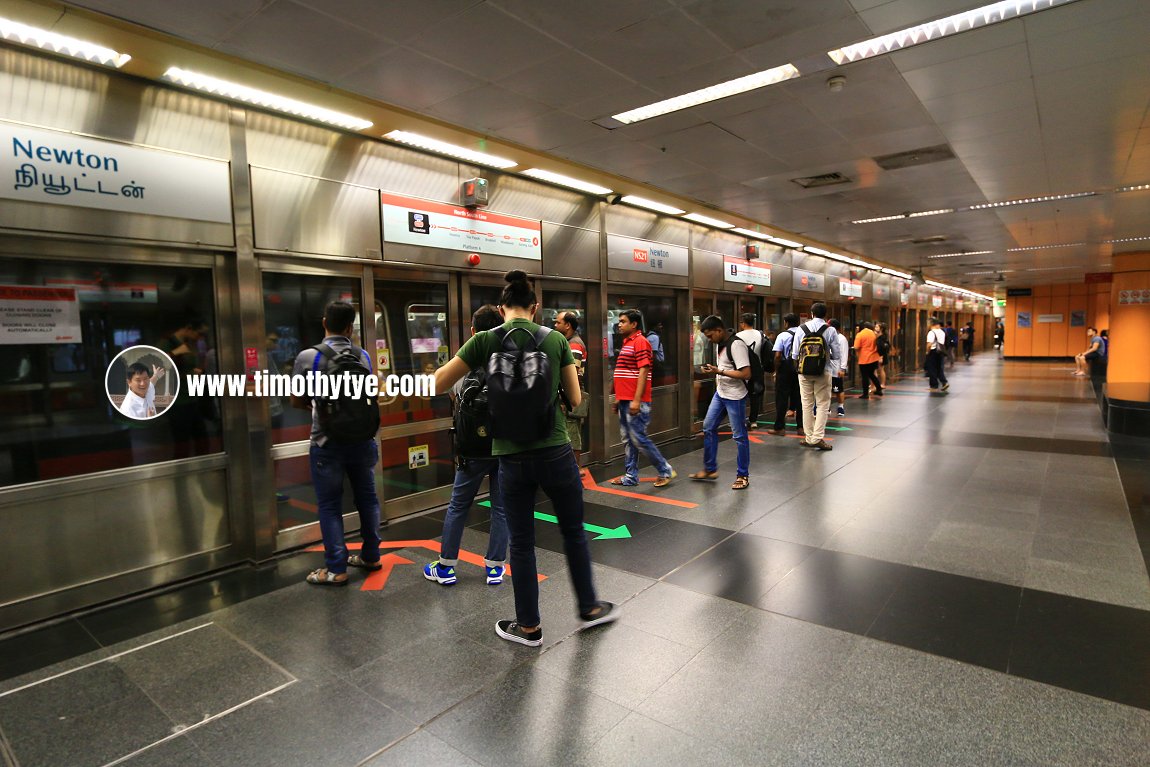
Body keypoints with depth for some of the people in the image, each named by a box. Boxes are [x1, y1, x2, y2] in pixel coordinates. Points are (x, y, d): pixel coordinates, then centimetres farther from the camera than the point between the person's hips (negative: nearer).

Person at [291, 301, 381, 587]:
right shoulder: (364, 356, 2)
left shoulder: (308, 357, -9)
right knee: (367, 498, 16)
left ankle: (336, 569, 12)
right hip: (361, 439, 4)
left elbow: (296, 401, 2)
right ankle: (370, 555, 27)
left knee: (330, 506, 6)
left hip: (328, 443, -3)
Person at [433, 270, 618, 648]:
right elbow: (575, 398, 4)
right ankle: (589, 608, 37)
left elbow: (437, 385, 0)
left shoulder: (485, 340, -4)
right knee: (574, 532, 20)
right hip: (554, 452, 1)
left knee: (521, 543, 14)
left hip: (511, 458, 0)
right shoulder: (556, 339, -1)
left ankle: (529, 626, 28)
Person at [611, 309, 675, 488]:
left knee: (638, 438, -6)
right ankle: (630, 477, 18)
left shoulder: (640, 342, -11)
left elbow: (643, 371, -18)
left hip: (635, 401, -10)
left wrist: (636, 400, -23)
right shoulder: (627, 343, 18)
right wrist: (619, 397, 21)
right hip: (625, 400, 10)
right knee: (628, 440, 11)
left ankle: (666, 471, 8)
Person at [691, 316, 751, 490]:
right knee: (708, 428, 11)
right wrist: (716, 375, 8)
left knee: (739, 436, 1)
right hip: (720, 393, 9)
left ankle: (743, 476, 14)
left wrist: (719, 371, -23)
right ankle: (710, 469, 23)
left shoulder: (736, 344, -19)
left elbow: (746, 374, -25)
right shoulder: (720, 344, 9)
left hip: (735, 396, -9)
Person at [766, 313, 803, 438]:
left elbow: (778, 356, -13)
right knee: (799, 398, 11)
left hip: (786, 371, -4)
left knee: (782, 399, 3)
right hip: (801, 370, 4)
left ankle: (779, 428, 6)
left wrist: (776, 371, -3)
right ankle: (801, 427, 14)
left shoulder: (783, 335, -8)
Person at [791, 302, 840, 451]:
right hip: (823, 372, -2)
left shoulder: (801, 328, -2)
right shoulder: (830, 330, -6)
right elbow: (836, 355, -2)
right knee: (822, 405, 5)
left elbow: (794, 354, -1)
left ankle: (809, 438, 15)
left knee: (807, 405, 10)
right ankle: (817, 438, -3)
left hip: (804, 371, 2)